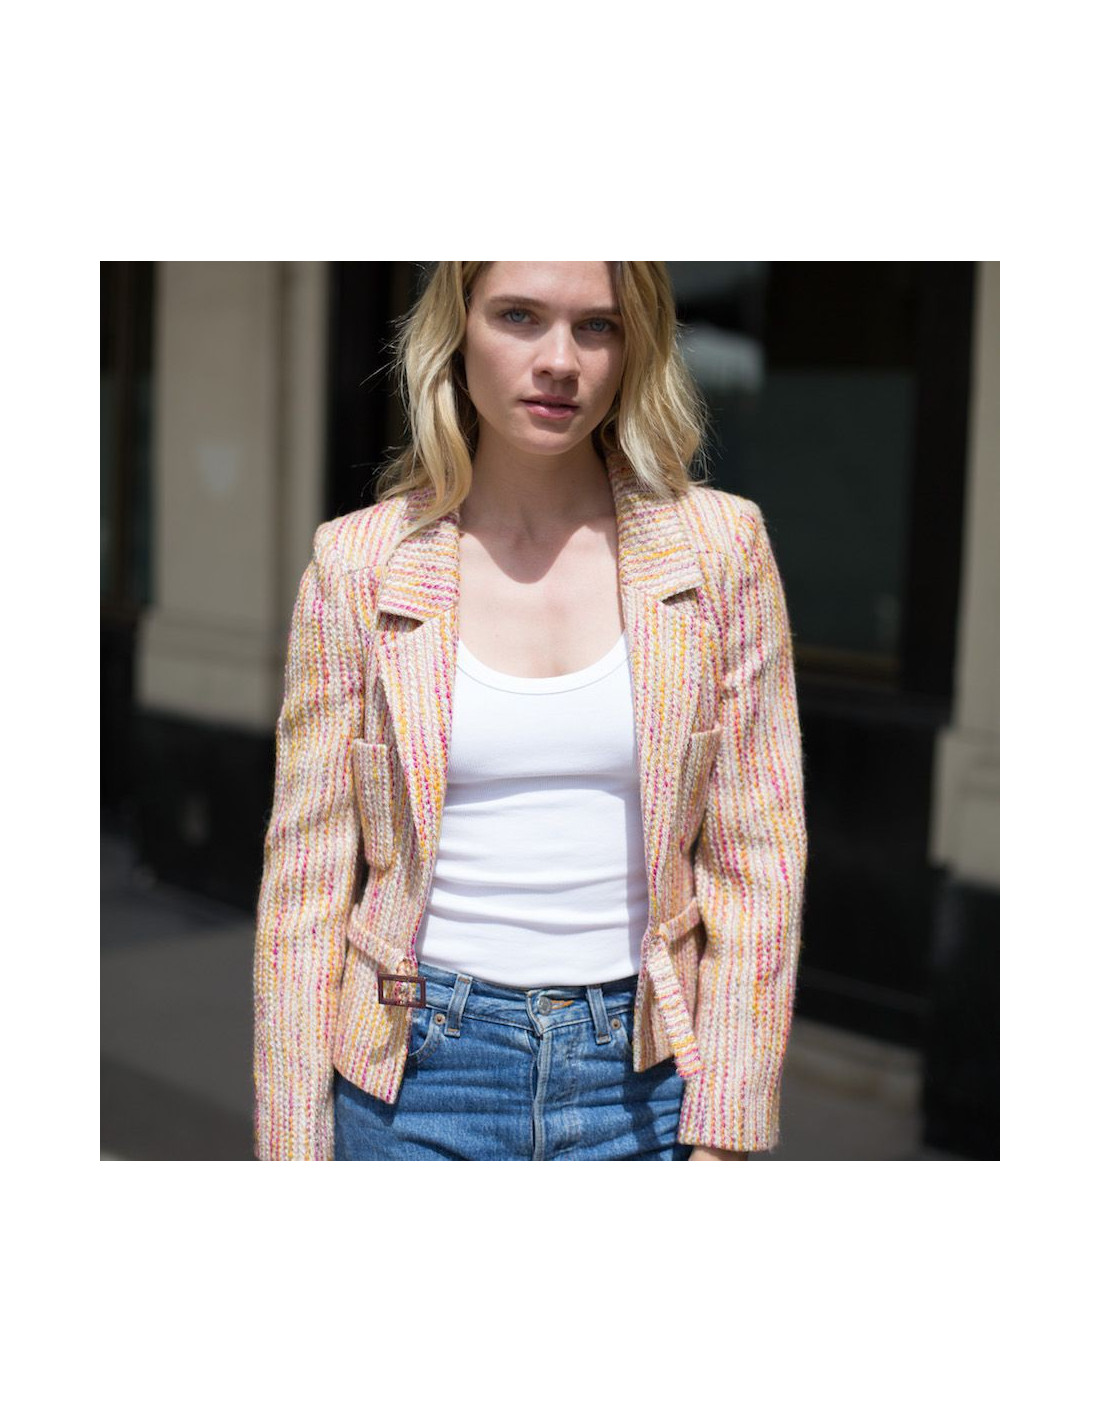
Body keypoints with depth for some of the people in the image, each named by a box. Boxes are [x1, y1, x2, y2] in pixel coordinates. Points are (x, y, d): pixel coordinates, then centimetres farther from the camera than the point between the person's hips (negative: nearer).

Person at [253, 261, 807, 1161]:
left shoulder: (719, 546, -3)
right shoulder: (358, 564, -3)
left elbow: (757, 858, -2)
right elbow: (306, 876, -1)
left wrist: (724, 1138, -6)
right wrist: (295, 1150, -3)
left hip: (648, 1080, 1)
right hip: (421, 1077, 0)